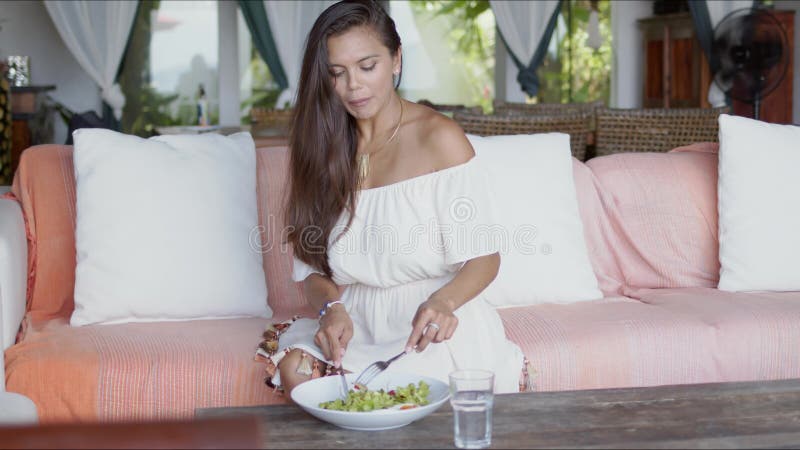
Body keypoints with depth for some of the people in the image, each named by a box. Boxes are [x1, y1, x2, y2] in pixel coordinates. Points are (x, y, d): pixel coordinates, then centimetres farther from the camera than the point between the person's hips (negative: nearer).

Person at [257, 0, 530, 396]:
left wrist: (442, 301, -28)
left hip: (429, 327, -3)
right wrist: (332, 307, -17)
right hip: (357, 323, 4)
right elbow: (312, 270, 7)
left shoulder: (439, 139, -5)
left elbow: (482, 257, -6)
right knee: (294, 366, -27)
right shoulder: (320, 147, 8)